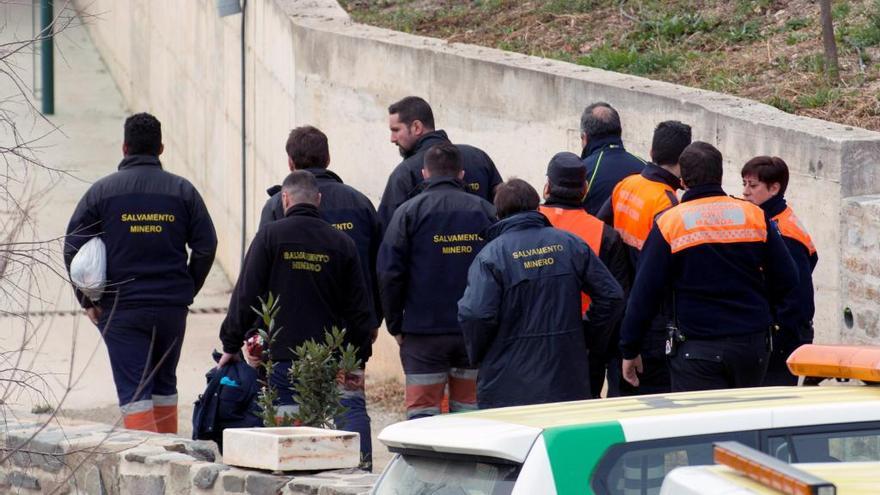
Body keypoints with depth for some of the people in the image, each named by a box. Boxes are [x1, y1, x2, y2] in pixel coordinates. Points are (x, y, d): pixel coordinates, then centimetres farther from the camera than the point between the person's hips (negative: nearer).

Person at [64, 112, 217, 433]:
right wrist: (187, 292, 12)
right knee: (164, 384, 19)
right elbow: (206, 247, 1)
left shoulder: (102, 190, -1)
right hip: (172, 307, 2)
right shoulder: (182, 190, 3)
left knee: (133, 391, -3)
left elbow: (73, 248, -3)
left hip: (120, 309, -2)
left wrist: (87, 300, 4)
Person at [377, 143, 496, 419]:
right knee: (470, 412, 9)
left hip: (424, 332, -3)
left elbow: (389, 273, -5)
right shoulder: (485, 211, 5)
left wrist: (395, 324, 4)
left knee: (422, 411, -1)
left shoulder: (409, 211, -2)